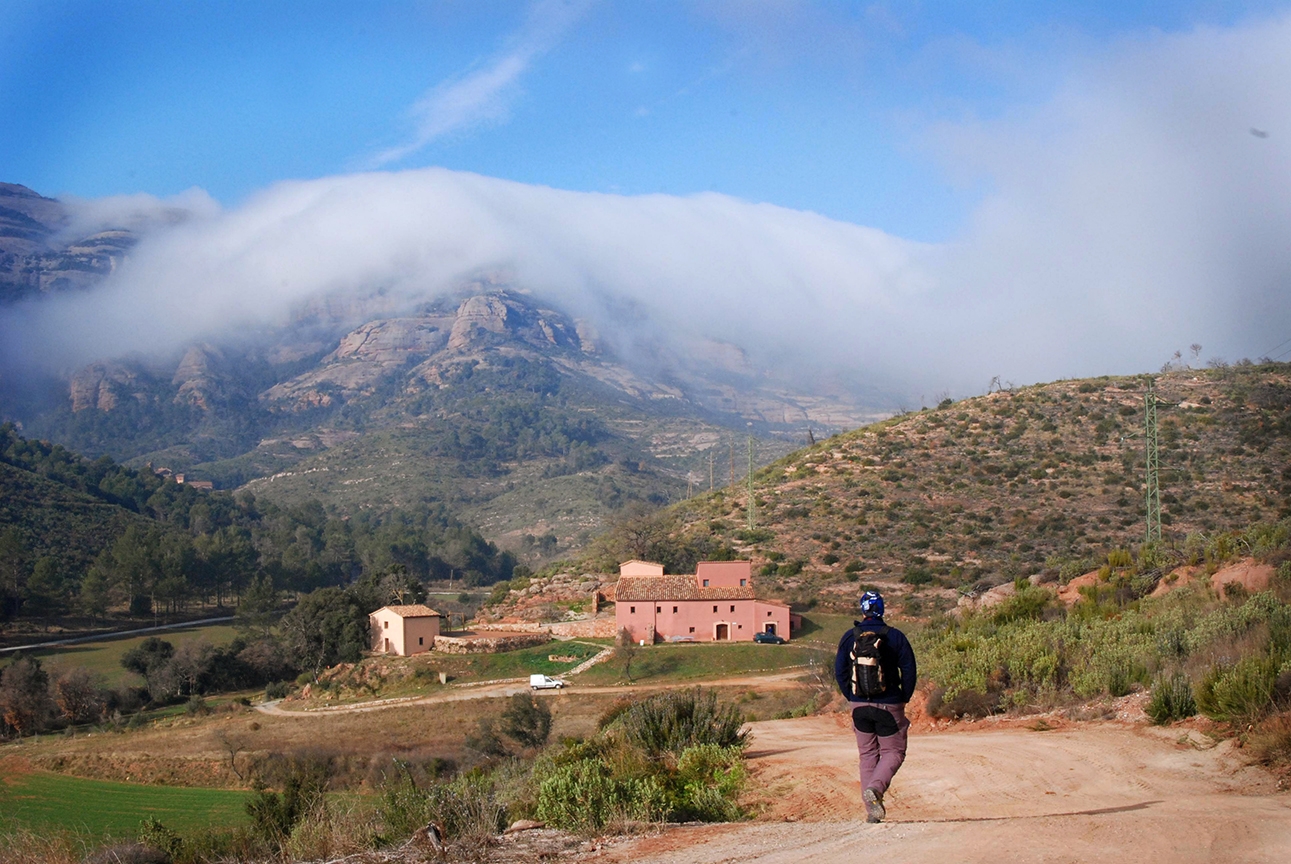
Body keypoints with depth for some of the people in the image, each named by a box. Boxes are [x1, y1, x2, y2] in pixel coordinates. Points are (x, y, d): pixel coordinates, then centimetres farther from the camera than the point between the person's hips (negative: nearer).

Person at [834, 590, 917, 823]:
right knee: (893, 752, 8)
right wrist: (904, 699, 6)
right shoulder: (895, 637, -6)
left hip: (859, 705, 3)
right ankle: (874, 789, -19)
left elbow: (839, 671, 1)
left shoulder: (849, 637, 0)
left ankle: (872, 809, 9)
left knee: (867, 754, 13)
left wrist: (851, 698, 12)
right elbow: (909, 670, -6)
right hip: (888, 705, -3)